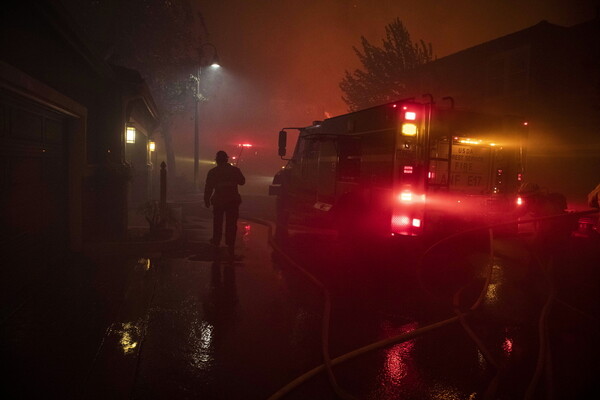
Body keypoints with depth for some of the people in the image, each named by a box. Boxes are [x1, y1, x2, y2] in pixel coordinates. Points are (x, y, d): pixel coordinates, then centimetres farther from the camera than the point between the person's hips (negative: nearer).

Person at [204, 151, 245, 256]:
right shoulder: (235, 170, -3)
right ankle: (230, 244, 5)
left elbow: (208, 188, -5)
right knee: (231, 223, 5)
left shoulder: (212, 172, -6)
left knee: (217, 222, 18)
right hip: (233, 201, 0)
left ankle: (216, 241, 29)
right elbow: (242, 181, 11)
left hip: (218, 201, 0)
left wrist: (207, 200, 4)